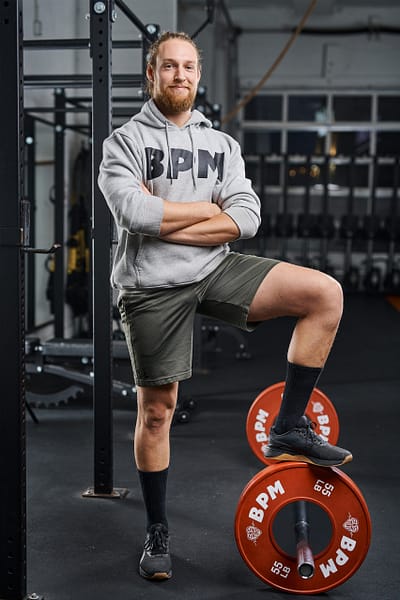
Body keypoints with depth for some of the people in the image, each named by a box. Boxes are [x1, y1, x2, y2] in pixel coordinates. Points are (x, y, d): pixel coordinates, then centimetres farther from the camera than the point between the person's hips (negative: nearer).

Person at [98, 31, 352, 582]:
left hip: (214, 270, 3)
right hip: (152, 287, -3)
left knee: (325, 293, -16)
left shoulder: (222, 143, 12)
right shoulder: (125, 141, 0)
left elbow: (246, 218, -3)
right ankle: (157, 531, 24)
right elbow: (133, 212, -19)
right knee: (157, 410, 4)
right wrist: (208, 207, -7)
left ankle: (289, 429, -6)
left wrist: (167, 222, -12)